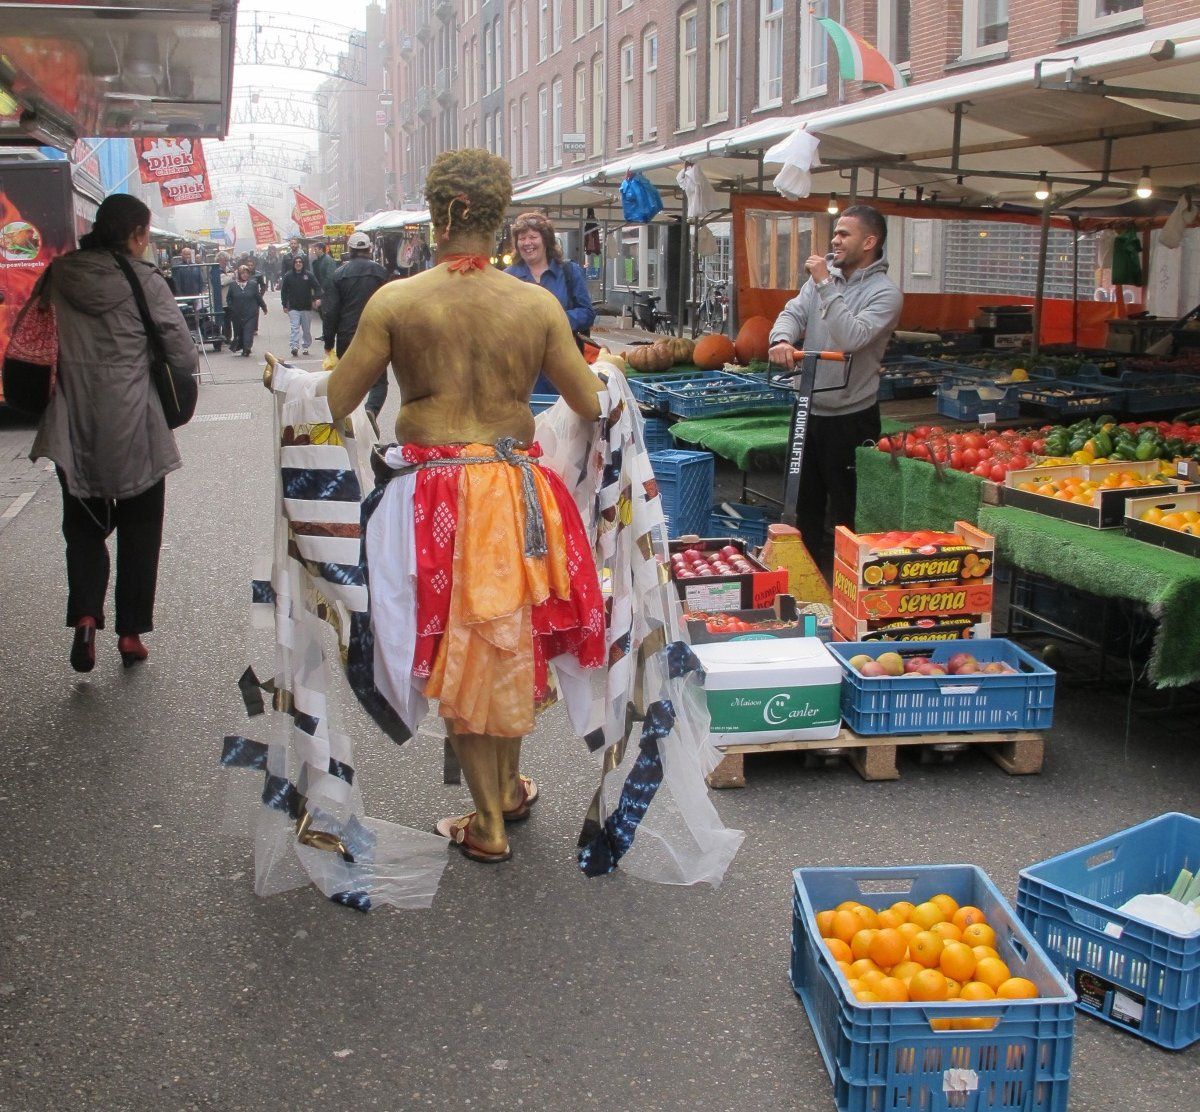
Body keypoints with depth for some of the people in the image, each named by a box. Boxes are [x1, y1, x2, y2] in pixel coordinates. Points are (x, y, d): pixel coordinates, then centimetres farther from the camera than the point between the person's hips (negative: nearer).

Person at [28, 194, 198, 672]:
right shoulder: (146, 283, -10)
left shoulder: (61, 275, 0)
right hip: (134, 426, -3)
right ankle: (130, 632, 16)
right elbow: (184, 356, -10)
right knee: (139, 532, 13)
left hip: (73, 426, 3)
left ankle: (84, 616, -4)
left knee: (83, 525, 16)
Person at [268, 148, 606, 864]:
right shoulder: (538, 303, -4)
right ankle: (510, 788, 39)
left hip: (435, 495, -2)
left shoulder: (396, 301, -9)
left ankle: (490, 824, 23)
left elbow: (335, 403, -4)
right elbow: (591, 404, 3)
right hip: (516, 493, 2)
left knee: (458, 654, 12)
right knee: (511, 643, 21)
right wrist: (608, 367, 26)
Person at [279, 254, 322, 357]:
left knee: (306, 329, 9)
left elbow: (317, 287, 0)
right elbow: (284, 292, 5)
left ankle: (305, 346, 22)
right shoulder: (288, 277, 1)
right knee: (295, 328, -12)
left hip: (307, 307, 1)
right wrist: (285, 305, 1)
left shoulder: (308, 275, 0)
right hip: (293, 308, -1)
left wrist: (317, 298, -17)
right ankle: (295, 347, -20)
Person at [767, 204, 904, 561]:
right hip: (809, 408, 7)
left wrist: (826, 286, -24)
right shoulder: (825, 275, 7)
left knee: (847, 509, 3)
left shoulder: (885, 293, -13)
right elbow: (794, 313, -2)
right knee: (805, 501, 19)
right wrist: (782, 339, -24)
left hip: (850, 416, -7)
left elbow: (852, 337, -26)